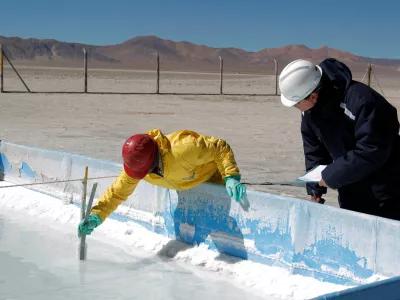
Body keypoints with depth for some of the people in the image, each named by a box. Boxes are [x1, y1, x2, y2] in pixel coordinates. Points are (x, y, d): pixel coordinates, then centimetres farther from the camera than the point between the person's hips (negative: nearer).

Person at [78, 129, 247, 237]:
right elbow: (117, 192, -17)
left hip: (212, 176, -5)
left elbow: (221, 148, -36)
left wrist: (231, 178, -45)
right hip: (184, 185, 6)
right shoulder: (135, 164, -27)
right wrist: (95, 217, -28)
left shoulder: (182, 149, -47)